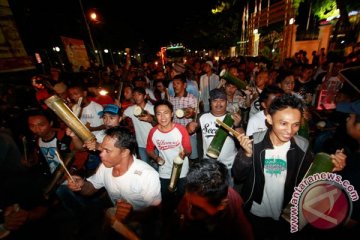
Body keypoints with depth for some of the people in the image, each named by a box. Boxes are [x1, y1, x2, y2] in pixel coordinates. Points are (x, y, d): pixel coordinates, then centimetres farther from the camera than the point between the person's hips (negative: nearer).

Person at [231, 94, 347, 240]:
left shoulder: (303, 147, -14)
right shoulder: (254, 142, -21)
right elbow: (238, 177, -18)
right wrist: (247, 154, -33)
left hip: (285, 217, 2)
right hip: (254, 214, -1)